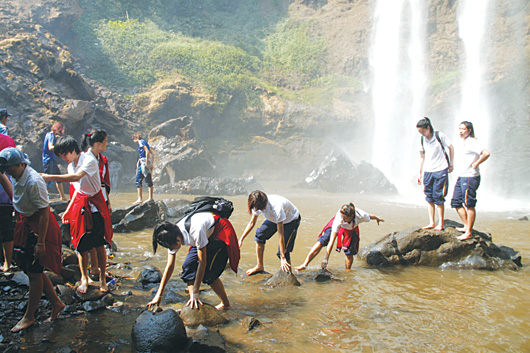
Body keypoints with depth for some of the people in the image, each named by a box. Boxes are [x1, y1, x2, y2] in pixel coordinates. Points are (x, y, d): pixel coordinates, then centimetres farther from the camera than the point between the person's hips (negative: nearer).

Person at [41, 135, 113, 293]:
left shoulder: (89, 160, -15)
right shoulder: (71, 166, 10)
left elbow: (77, 177, -34)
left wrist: (51, 177, -35)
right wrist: (68, 210, 17)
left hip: (94, 205, -6)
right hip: (80, 204, 6)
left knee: (99, 243, 1)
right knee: (81, 243, 5)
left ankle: (102, 278, 14)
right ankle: (84, 278, 19)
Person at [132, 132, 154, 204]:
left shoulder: (141, 142, -5)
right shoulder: (145, 142, 22)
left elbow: (147, 151, -18)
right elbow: (152, 154, 21)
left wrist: (146, 163, -22)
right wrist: (151, 164, 20)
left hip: (143, 161, -9)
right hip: (148, 161, 9)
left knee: (138, 180, -7)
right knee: (149, 181, 9)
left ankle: (140, 199, -10)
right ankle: (150, 198, 12)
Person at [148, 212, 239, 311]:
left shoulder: (196, 232, -39)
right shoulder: (172, 237, -17)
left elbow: (202, 262, -32)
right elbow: (170, 266, -8)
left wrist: (195, 293, -29)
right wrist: (158, 295, -8)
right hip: (207, 236, 7)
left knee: (208, 272, -16)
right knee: (188, 266, -7)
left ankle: (225, 304, 3)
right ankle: (193, 306, 2)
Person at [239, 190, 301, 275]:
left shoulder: (276, 208, -43)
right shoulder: (257, 205, -23)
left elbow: (281, 235, -38)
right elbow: (252, 223, -3)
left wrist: (283, 258, -35)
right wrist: (241, 239, -8)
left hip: (291, 220, -7)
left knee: (284, 251, -15)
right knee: (260, 234, -3)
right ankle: (260, 266, 11)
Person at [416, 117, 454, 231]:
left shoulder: (440, 136, -7)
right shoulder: (422, 139, 6)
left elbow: (451, 148, 5)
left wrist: (451, 165, 4)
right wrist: (420, 173, 14)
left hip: (440, 170, -5)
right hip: (427, 171, 5)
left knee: (438, 197, -4)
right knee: (429, 197, 4)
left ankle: (440, 224, 5)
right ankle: (431, 223, 10)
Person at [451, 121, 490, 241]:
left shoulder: (473, 142, -13)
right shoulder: (462, 142, 16)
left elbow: (486, 153, -27)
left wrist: (475, 164, -17)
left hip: (470, 177, -10)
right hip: (461, 177, 10)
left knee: (469, 204, -6)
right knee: (456, 203, 13)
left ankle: (468, 232, -1)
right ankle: (466, 226, 23)